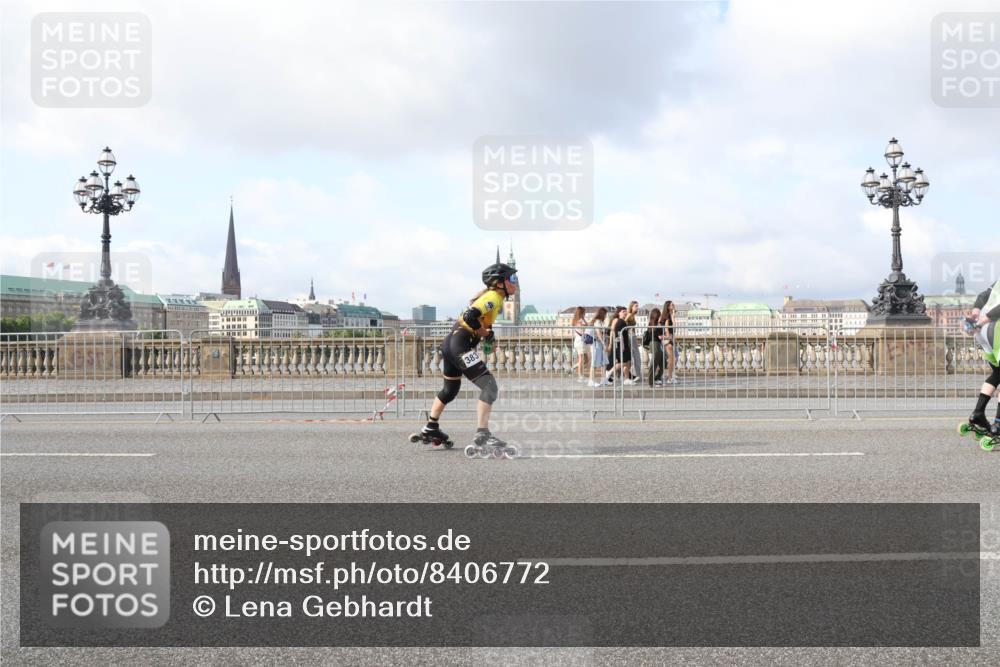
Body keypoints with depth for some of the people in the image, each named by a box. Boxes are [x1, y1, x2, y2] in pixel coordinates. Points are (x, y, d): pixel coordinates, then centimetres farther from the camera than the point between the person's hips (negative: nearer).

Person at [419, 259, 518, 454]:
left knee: (450, 389, 27)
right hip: (461, 344, -11)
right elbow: (470, 316, -26)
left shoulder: (489, 295, 17)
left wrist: (486, 331, 8)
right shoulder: (494, 297, -13)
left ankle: (430, 429, 42)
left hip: (450, 342, 11)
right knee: (490, 386, -17)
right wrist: (485, 334, -14)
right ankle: (482, 434, -24)